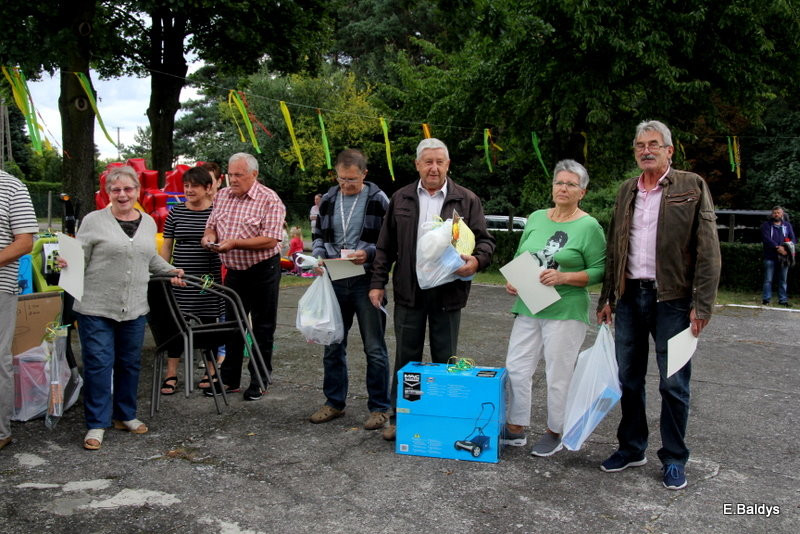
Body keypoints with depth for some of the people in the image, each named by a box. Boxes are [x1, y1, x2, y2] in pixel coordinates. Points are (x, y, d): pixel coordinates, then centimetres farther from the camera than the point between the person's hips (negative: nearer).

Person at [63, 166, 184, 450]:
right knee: (98, 365, -2)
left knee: (130, 363, 12)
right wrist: (66, 263, -23)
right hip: (96, 308, -4)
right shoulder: (94, 221, -3)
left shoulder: (148, 222, 12)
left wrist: (171, 271, 14)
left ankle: (125, 416, 28)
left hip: (135, 309, 4)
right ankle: (97, 424, 10)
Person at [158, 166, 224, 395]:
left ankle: (212, 372, 22)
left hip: (209, 280, -1)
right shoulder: (176, 212, 5)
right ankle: (171, 374, 13)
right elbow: (166, 246, 9)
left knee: (209, 322, 7)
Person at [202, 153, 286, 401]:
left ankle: (259, 381, 16)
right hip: (234, 271, 6)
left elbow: (270, 240, -21)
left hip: (263, 271, -6)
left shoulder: (269, 200, -14)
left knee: (263, 327, 5)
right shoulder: (222, 196, 7)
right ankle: (229, 379, 25)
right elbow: (211, 225, 15)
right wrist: (209, 237, -9)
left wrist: (234, 243, -25)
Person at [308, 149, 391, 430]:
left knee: (374, 348, 4)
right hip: (335, 282, 5)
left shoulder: (378, 200, -5)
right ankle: (334, 402, 29)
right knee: (333, 346, 13)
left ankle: (379, 407, 16)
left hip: (367, 282, -4)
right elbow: (319, 236, 16)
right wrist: (319, 257, -3)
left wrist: (368, 253, -21)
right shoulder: (328, 200, 9)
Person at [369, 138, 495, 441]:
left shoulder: (467, 200, 2)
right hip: (408, 291, 2)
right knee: (406, 356, 9)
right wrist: (378, 282, 4)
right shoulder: (400, 199, 8)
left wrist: (476, 261, -20)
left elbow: (485, 240, 2)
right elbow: (385, 246, 10)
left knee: (445, 358, 9)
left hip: (448, 293, -1)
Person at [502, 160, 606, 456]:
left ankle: (554, 433, 23)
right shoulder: (536, 218, 10)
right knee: (516, 368, 7)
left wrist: (564, 277, -18)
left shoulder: (589, 226, -5)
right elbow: (519, 258, 17)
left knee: (558, 376, 4)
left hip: (565, 312, -5)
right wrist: (512, 281, -2)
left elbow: (599, 271, -6)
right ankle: (516, 430, 22)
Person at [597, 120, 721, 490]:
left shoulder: (692, 187, -3)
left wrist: (702, 305, -13)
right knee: (629, 379, 12)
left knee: (674, 384, 4)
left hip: (672, 298, -5)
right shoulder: (626, 191, 12)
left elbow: (708, 251, -7)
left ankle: (674, 459, 19)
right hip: (630, 296, 5)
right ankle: (632, 449, 28)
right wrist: (607, 298, 11)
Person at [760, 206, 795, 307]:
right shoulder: (766, 225, 3)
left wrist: (786, 248, -13)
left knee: (783, 280, 8)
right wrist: (777, 247, -21)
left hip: (784, 257, 3)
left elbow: (793, 239, 7)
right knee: (768, 279, -3)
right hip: (770, 257, -3)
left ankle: (783, 300, 13)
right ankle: (766, 299, 1)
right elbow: (766, 238, -10)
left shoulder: (787, 225, 14)